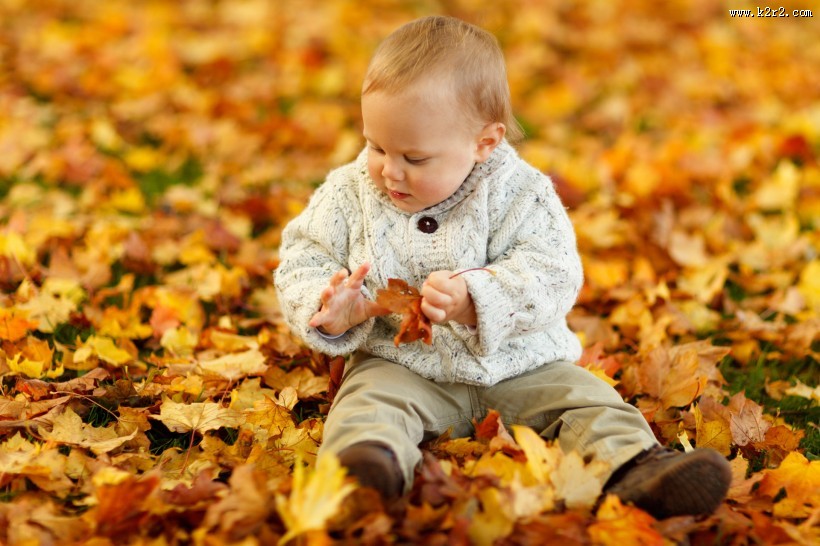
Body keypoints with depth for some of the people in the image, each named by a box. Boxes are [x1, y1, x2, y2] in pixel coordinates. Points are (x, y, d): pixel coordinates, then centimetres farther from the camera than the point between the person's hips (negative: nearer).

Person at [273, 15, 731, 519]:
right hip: (401, 365, -1)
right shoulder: (350, 194, 0)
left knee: (589, 399, -17)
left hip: (518, 364, 1)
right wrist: (326, 311, -21)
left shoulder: (518, 194, -8)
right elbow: (303, 262, 2)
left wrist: (476, 300, -34)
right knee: (369, 404, -30)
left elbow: (552, 274, -17)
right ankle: (373, 461, -58)